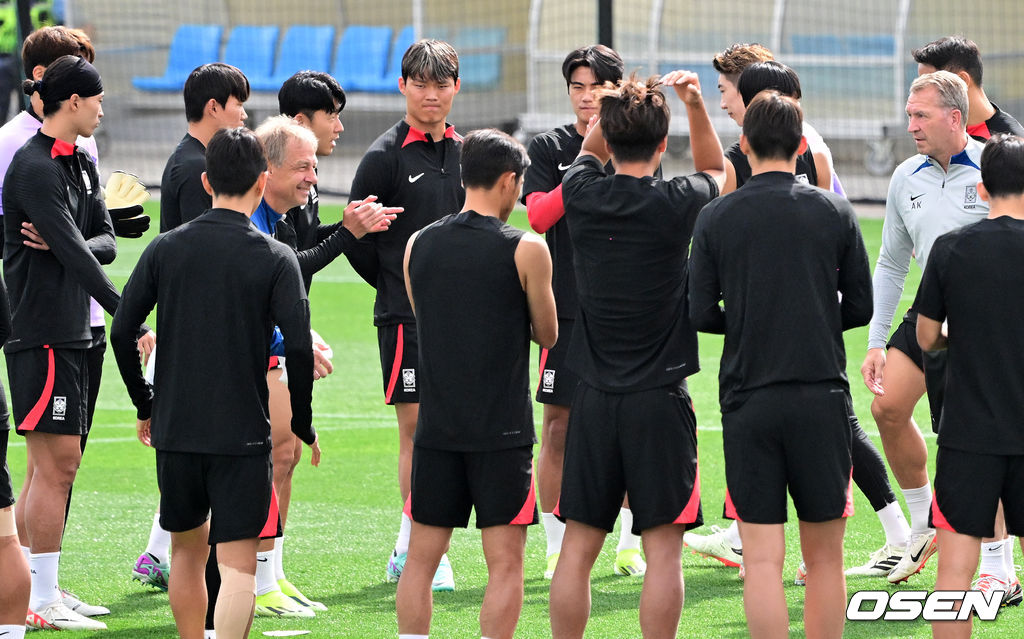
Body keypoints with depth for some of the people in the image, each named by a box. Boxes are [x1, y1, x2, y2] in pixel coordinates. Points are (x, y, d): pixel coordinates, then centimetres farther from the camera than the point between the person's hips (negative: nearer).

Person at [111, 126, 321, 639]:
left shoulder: (166, 249, 2)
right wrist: (303, 425, 0)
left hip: (175, 429, 4)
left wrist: (145, 405, 15)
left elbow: (121, 332, 1)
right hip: (242, 433, -4)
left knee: (188, 549, 21)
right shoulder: (275, 259, -7)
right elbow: (298, 348, -14)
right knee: (238, 566, -5)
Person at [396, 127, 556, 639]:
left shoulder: (418, 245, 5)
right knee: (504, 563, 1)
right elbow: (547, 334, 4)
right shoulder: (525, 250, -8)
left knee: (421, 558, 9)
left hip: (436, 425, 4)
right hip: (502, 431, -4)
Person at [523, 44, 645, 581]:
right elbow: (539, 214, -9)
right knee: (558, 428, -2)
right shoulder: (549, 148, 4)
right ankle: (557, 550, 5)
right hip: (567, 306, -2)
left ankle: (629, 545, 13)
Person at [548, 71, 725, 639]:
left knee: (578, 545, 7)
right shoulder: (675, 204, -9)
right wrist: (694, 103, 6)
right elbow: (716, 172, 16)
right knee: (662, 547, -1)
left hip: (594, 398, 3)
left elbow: (591, 151, 24)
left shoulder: (582, 195, -2)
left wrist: (619, 105, 10)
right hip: (659, 397, -3)